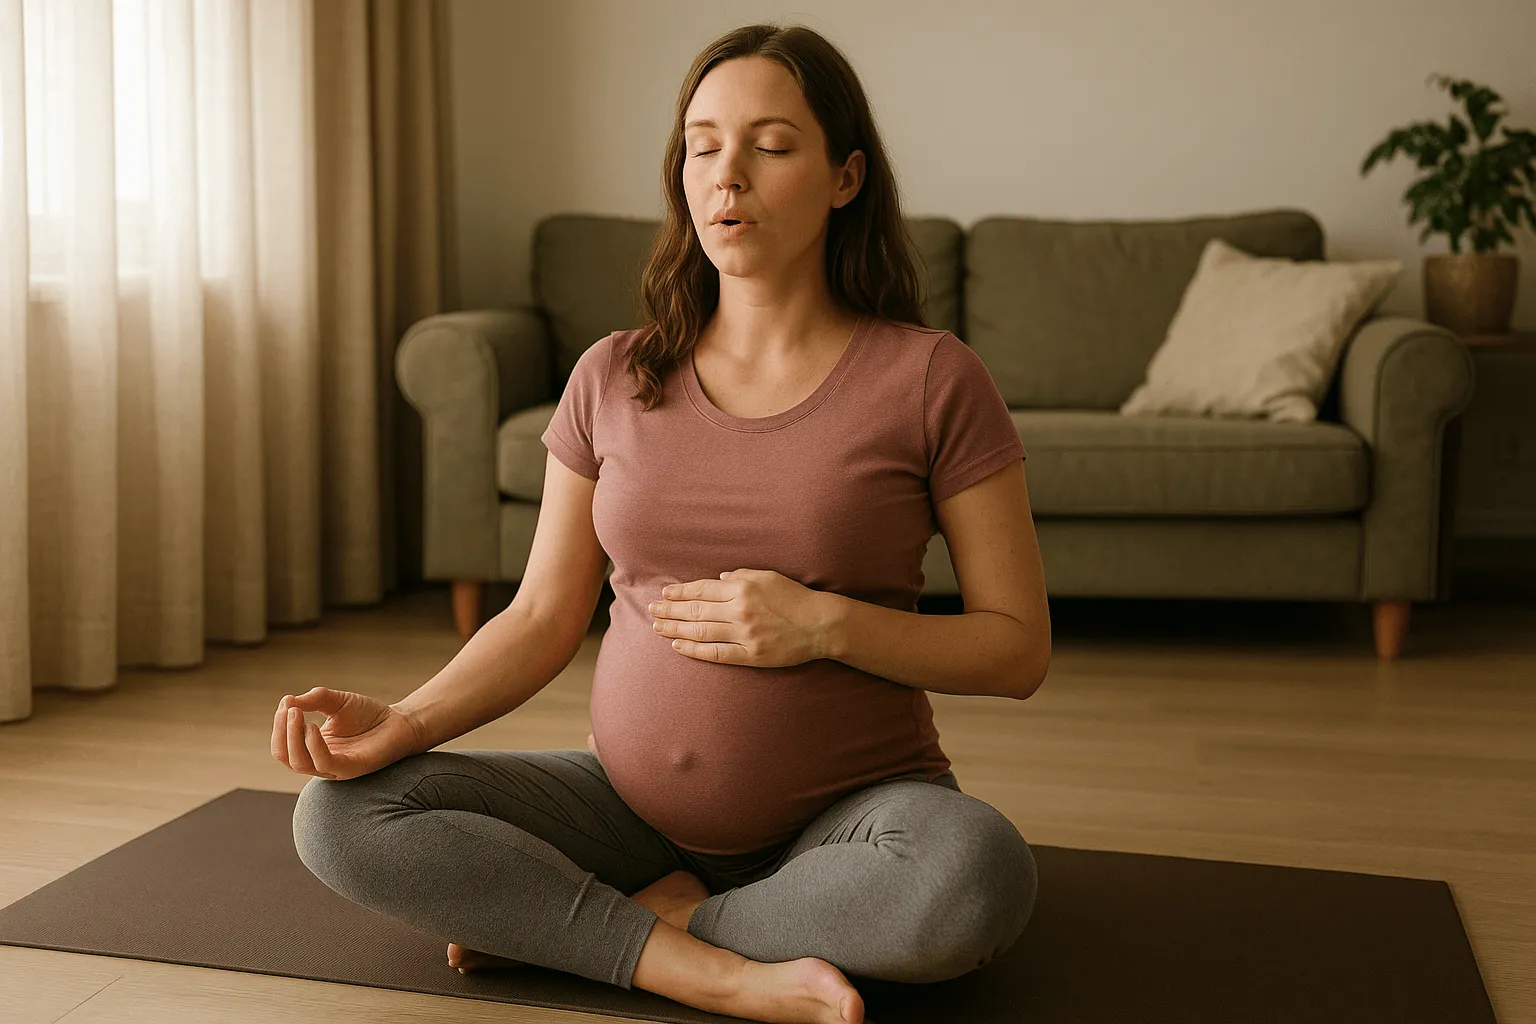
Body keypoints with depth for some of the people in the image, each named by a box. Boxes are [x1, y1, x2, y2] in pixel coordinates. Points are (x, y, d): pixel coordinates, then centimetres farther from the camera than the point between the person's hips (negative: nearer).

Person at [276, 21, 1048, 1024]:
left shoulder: (930, 377, -7)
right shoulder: (613, 378, 3)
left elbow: (1021, 648, -6)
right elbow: (546, 616, 5)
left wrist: (826, 624, -19)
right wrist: (405, 721, -12)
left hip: (848, 807, -3)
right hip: (633, 794, 3)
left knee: (978, 875, -37)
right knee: (340, 814, -15)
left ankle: (657, 916, -13)